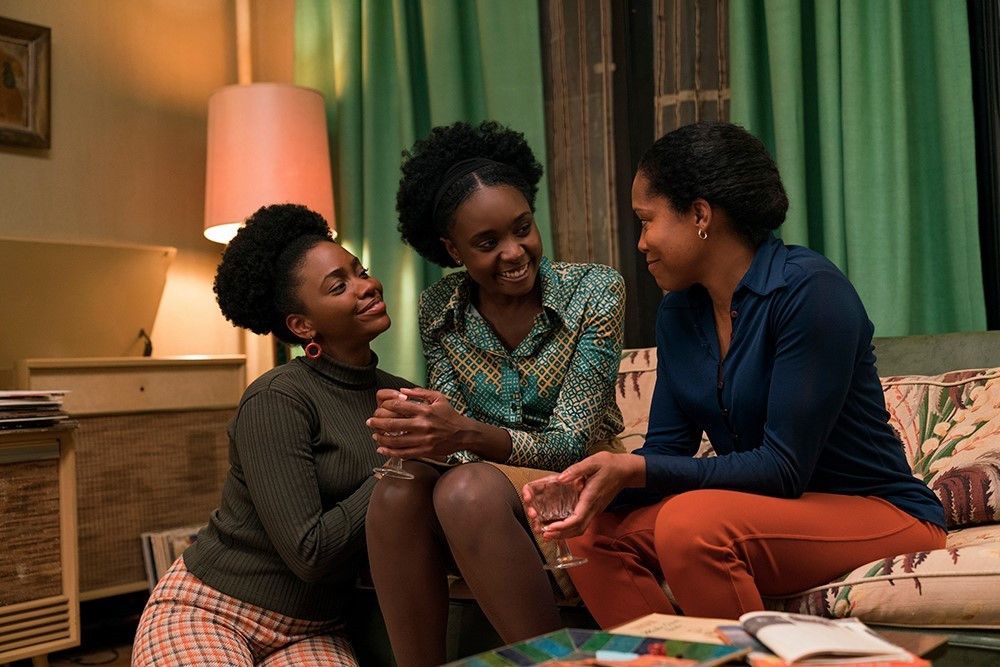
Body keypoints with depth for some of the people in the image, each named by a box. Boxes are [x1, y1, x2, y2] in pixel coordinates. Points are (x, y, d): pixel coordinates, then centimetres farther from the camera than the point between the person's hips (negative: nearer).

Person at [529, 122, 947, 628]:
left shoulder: (807, 290, -19)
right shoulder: (679, 310, 6)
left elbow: (783, 469, -22)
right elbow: (666, 449, 3)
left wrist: (635, 469, -27)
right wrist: (585, 486, -16)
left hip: (881, 514, -7)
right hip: (778, 513, 7)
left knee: (691, 521, -31)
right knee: (596, 532, -10)